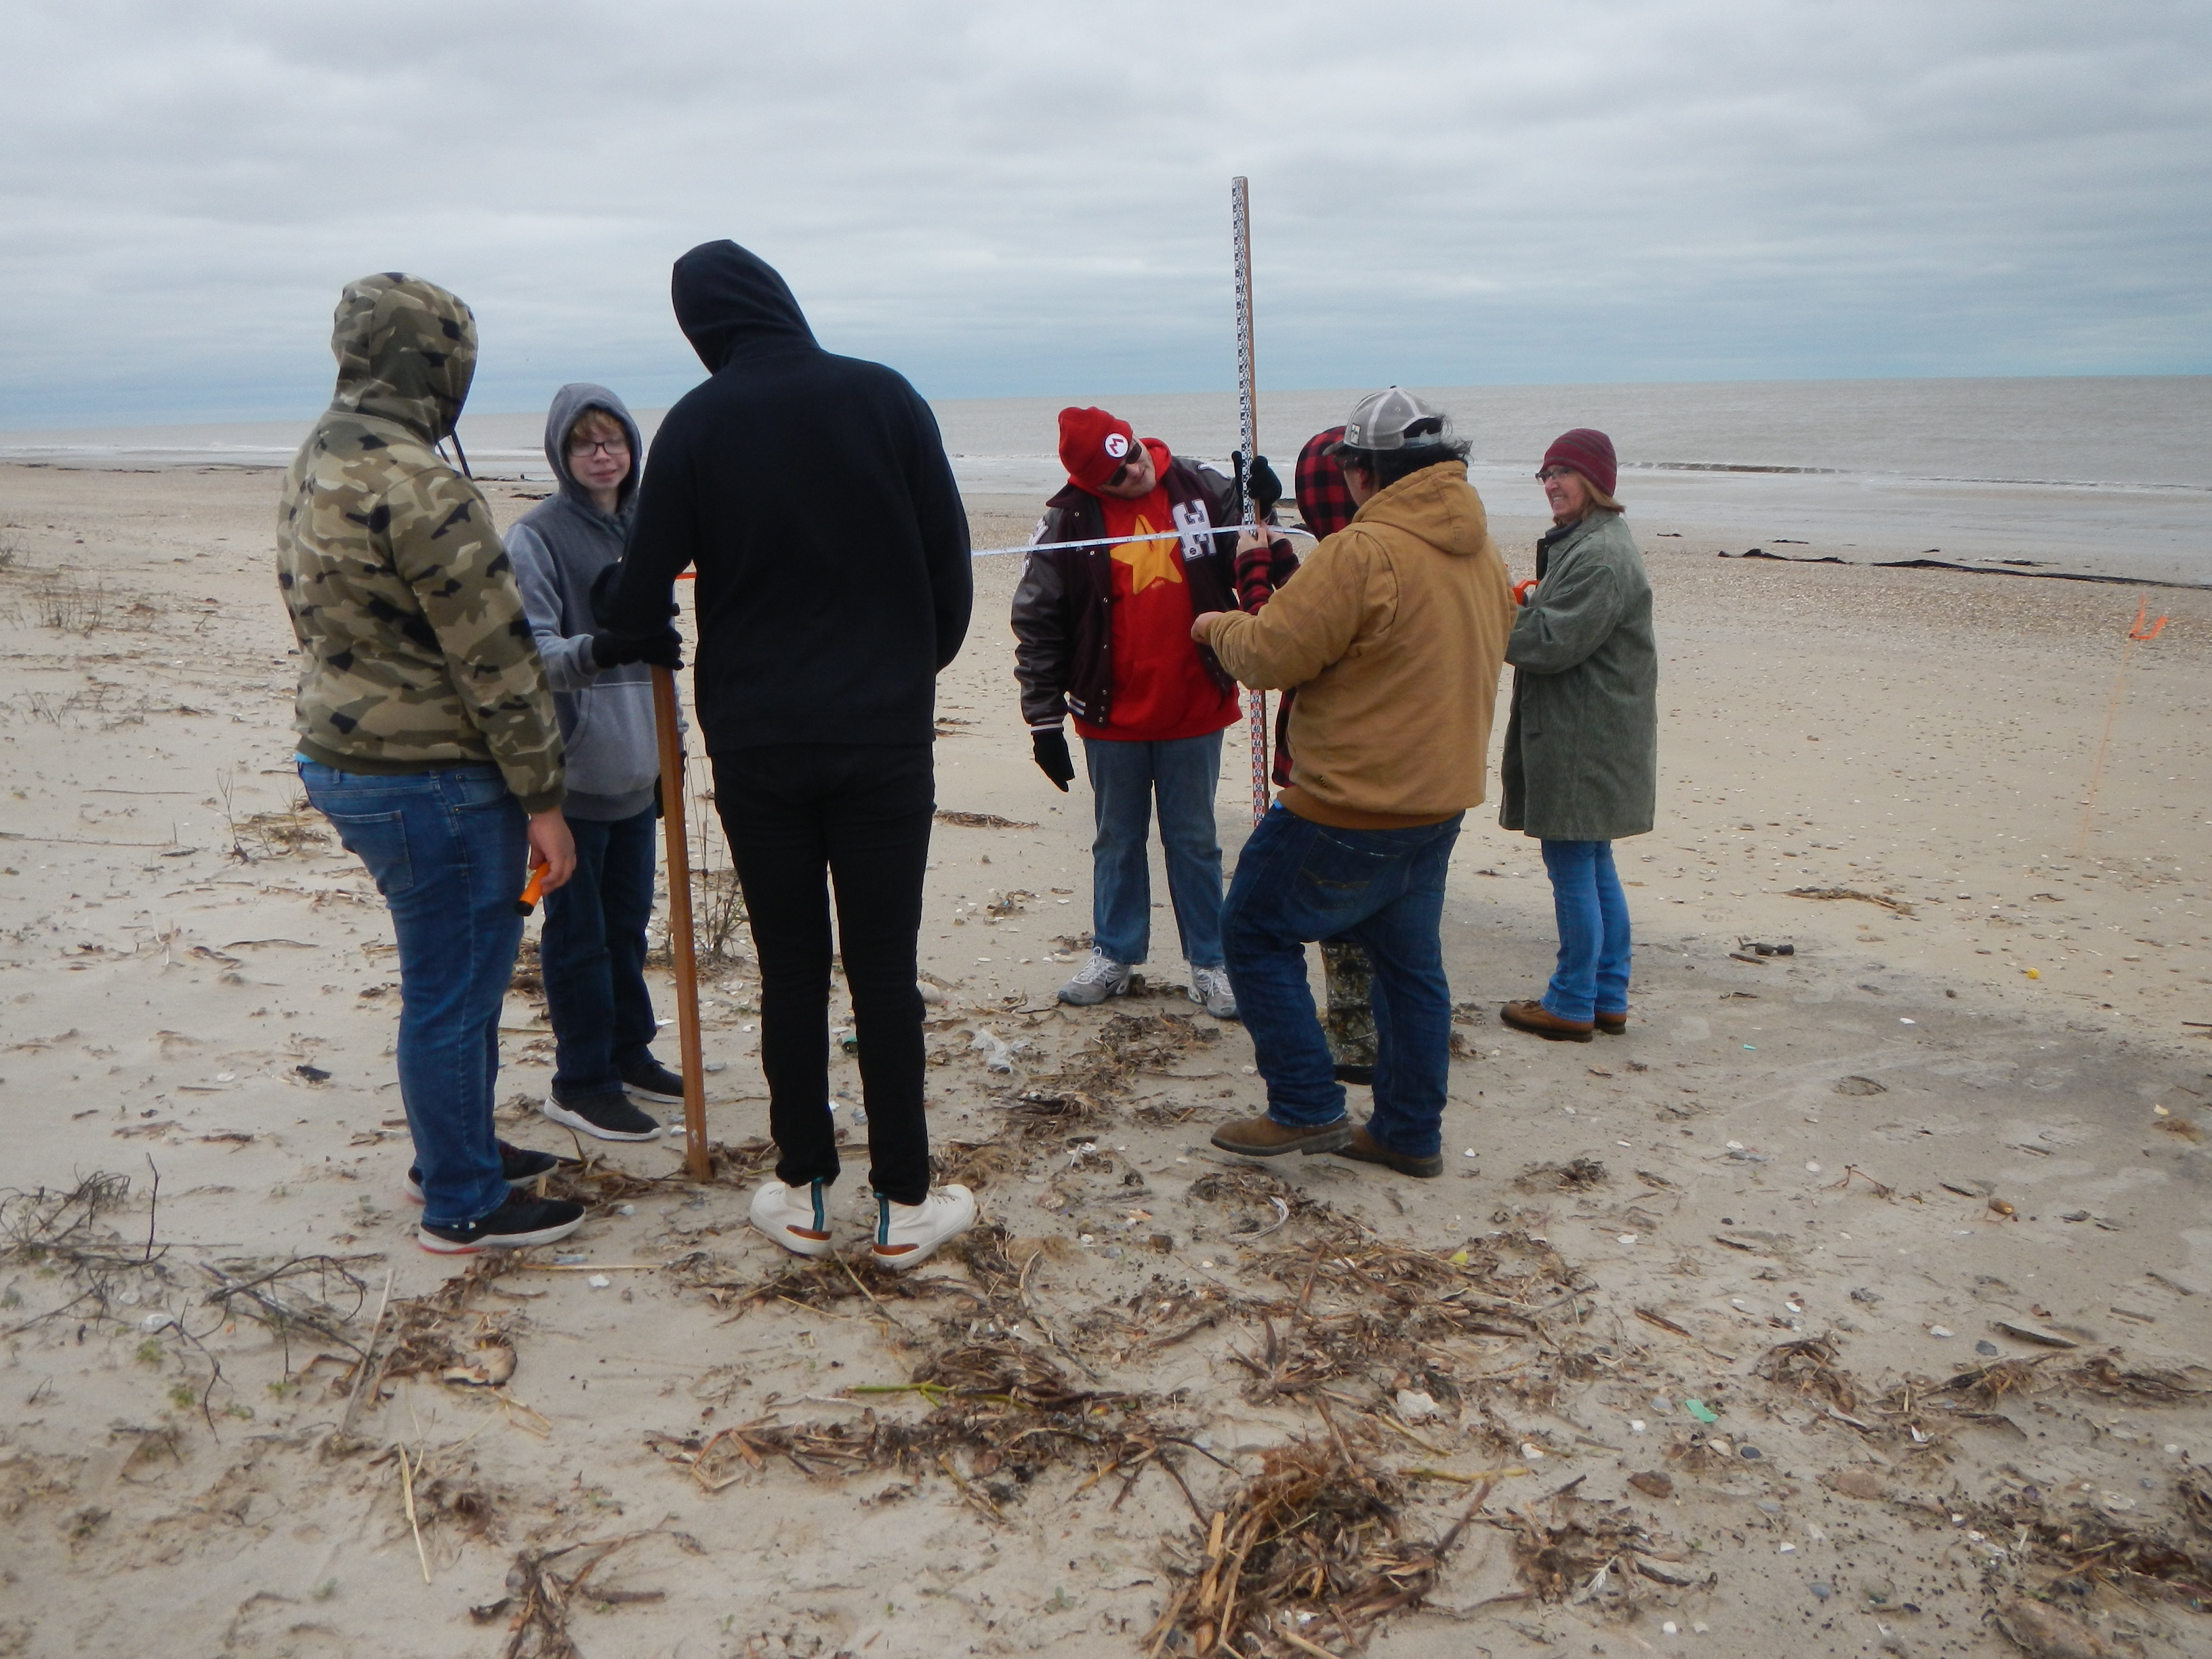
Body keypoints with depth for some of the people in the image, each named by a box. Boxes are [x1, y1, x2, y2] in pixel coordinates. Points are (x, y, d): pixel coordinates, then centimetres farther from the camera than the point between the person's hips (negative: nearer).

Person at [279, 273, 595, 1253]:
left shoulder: (311, 468, 10)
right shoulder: (416, 484, -22)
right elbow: (493, 657, -20)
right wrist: (542, 798, -15)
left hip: (343, 759, 10)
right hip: (432, 781, -10)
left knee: (453, 976, 23)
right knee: (453, 992, 3)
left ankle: (458, 1152, 37)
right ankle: (463, 1205, 17)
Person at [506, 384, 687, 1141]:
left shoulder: (641, 526, 10)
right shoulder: (536, 537, -10)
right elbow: (531, 653, -20)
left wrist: (670, 738, 20)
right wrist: (595, 651, -39)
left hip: (636, 768, 7)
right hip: (571, 772, -6)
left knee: (629, 921, 16)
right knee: (578, 931, 2)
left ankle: (628, 1053, 30)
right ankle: (580, 1082, 14)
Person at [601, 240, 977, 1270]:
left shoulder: (696, 423, -2)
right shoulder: (884, 396, -2)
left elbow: (641, 595, -1)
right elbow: (950, 565, 0)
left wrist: (617, 633, 22)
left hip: (755, 740, 0)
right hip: (884, 732, 0)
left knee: (789, 969, 10)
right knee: (885, 969, 5)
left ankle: (803, 1197, 19)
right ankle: (903, 1207, 12)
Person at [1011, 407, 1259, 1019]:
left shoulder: (1202, 490, -4)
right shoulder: (1068, 521, -9)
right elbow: (1037, 625, -5)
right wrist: (1044, 720, -5)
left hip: (1195, 712, 1)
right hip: (1112, 718, 0)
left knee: (1194, 841, 11)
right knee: (1118, 841, 15)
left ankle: (1209, 961, 22)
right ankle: (1114, 955, 29)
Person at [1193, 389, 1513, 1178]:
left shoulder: (1361, 553, -20)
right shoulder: (1483, 556, 8)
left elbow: (1270, 654, -19)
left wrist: (1217, 627, 2)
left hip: (1350, 807, -8)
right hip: (1439, 801, 9)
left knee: (1258, 932, 7)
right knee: (1409, 963, 17)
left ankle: (1307, 1110, 8)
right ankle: (1410, 1134, 25)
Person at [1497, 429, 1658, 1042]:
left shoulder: (1599, 556, -18)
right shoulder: (1583, 543, 17)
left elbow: (1553, 643, -21)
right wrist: (1521, 606, 3)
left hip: (1584, 746, -11)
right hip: (1581, 737, 11)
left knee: (1571, 866, -3)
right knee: (1595, 868, 15)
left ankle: (1572, 1005, 6)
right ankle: (1608, 1000, 23)